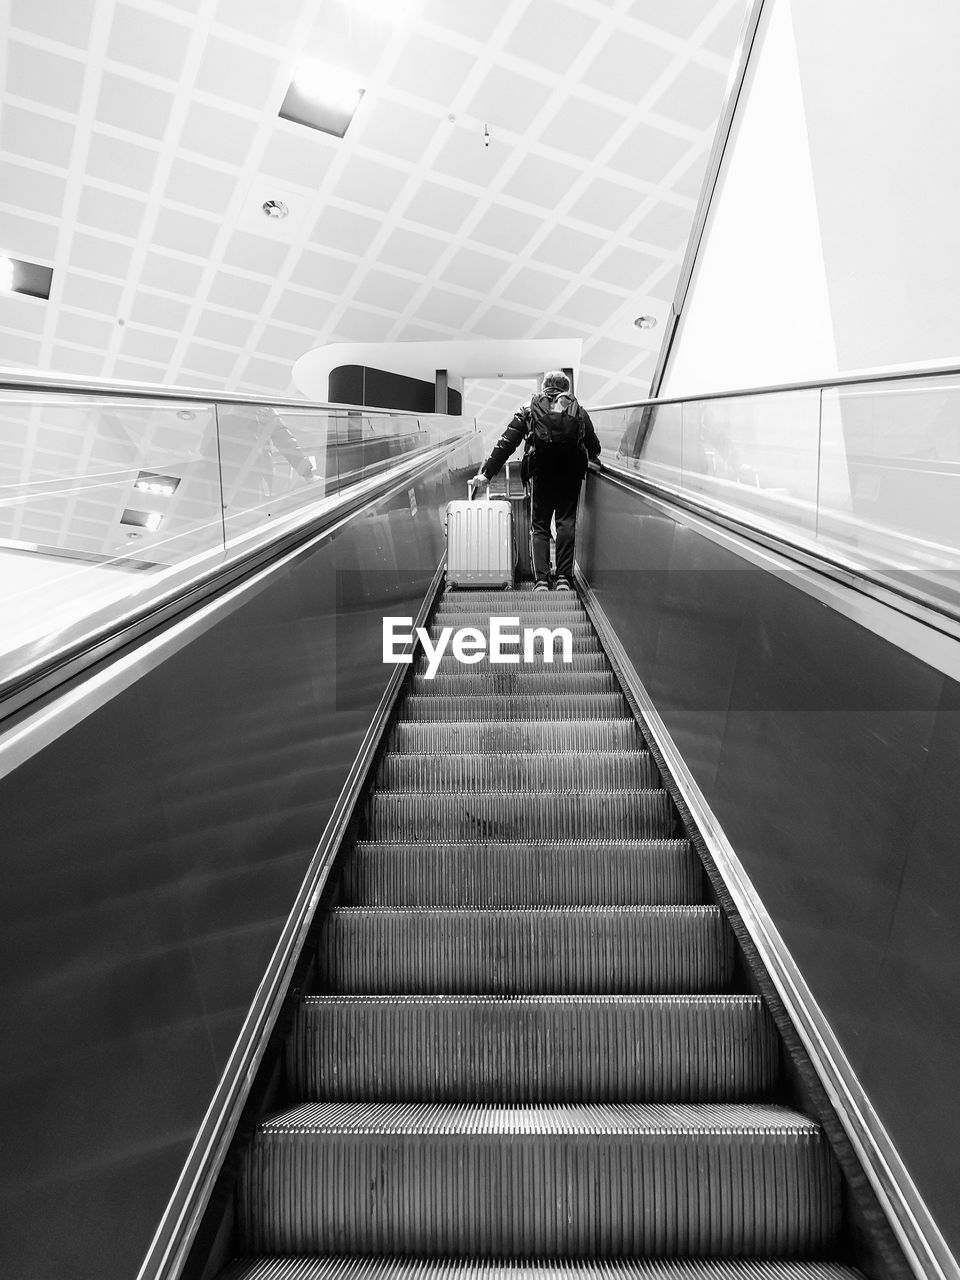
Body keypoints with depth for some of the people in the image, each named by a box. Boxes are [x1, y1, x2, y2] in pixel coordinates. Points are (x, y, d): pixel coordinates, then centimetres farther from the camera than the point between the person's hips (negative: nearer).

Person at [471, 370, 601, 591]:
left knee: (540, 527, 8)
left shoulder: (528, 410, 10)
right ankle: (563, 579, -1)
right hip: (571, 474, 1)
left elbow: (506, 444, 3)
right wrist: (586, 460, 37)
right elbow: (594, 449, 14)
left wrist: (487, 473, 4)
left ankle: (541, 581, -2)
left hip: (541, 475, 0)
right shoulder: (579, 412, 13)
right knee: (566, 523, 7)